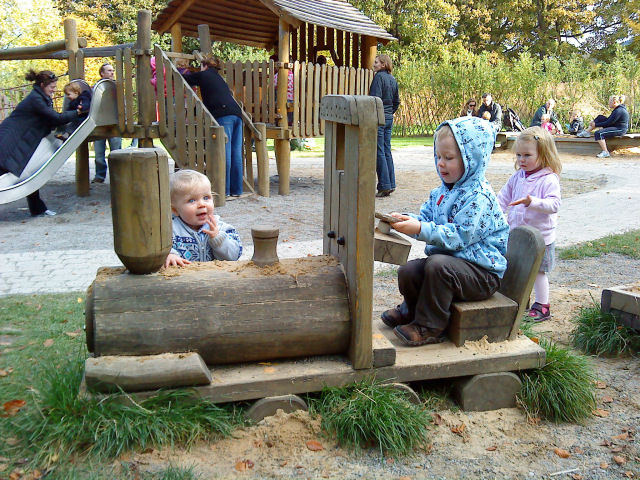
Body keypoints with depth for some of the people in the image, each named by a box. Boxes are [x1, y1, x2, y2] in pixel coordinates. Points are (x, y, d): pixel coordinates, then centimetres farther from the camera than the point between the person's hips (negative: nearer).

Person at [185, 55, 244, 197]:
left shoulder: (203, 75, 10)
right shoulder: (218, 77, 29)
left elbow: (183, 79, 20)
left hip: (223, 115, -7)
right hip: (236, 114, 7)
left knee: (224, 153, -8)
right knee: (236, 153, 5)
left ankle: (224, 189, -9)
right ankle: (236, 189, 8)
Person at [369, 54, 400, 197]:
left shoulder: (379, 77, -10)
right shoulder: (392, 80, 14)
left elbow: (375, 98, -18)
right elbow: (397, 102, 18)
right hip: (389, 118, 8)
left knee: (379, 152, -5)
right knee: (387, 151, 12)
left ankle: (384, 186, -6)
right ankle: (391, 184, 15)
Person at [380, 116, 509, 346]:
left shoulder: (479, 197, -20)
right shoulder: (443, 191, 9)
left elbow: (458, 237, -26)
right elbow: (425, 217, 13)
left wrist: (420, 229, -33)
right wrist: (405, 219, -8)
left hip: (483, 272, -8)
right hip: (450, 259, 9)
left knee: (437, 265, -33)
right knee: (407, 271, -8)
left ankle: (429, 327, -16)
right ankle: (412, 309, 24)